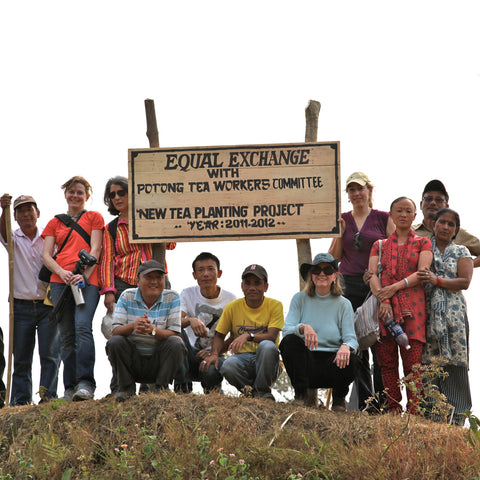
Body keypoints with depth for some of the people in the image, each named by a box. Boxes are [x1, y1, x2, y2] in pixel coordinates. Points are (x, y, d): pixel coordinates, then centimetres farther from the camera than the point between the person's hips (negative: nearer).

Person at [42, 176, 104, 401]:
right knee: (67, 336, 1)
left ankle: (85, 383, -26)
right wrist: (62, 272, -8)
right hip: (60, 282, 3)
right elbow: (46, 256, 11)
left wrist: (84, 274, -13)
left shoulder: (94, 217, 14)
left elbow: (95, 250, 3)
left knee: (83, 327, -22)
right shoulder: (55, 222, 21)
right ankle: (70, 388, 3)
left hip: (87, 280, -3)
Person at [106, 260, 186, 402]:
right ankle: (126, 386, -5)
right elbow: (115, 331, -10)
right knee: (115, 341, -25)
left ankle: (162, 387, -8)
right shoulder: (127, 297, -1)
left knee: (175, 343, -27)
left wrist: (153, 330, -33)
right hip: (132, 360, 1)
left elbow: (174, 334, -11)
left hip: (159, 360, -1)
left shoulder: (172, 298, -2)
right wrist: (132, 326, -33)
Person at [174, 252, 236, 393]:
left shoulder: (230, 299, -2)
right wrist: (190, 320, -39)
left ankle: (213, 390, -3)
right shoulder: (187, 294, 0)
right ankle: (182, 386, -27)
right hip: (190, 354, 3)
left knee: (211, 371, -39)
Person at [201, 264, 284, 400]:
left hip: (267, 362, -1)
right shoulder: (232, 307, 6)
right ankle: (251, 391, -5)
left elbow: (272, 336, -13)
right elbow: (219, 335, 10)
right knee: (228, 366, -35)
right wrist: (214, 354, -13)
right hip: (242, 357, 1)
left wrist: (248, 336, -32)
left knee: (267, 346, -36)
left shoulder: (274, 306, -1)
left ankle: (262, 391, -14)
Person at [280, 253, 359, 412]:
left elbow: (351, 338, -3)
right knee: (290, 340, -30)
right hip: (305, 362, 0)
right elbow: (286, 331, -6)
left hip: (331, 363, 0)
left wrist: (346, 346, -29)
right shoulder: (300, 299, 6)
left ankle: (339, 399, 1)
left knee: (350, 359, -33)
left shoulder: (343, 304, 6)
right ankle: (300, 395, -13)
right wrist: (303, 327, -29)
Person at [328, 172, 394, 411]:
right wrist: (340, 233, -2)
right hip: (349, 286, 3)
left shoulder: (384, 218, 6)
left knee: (380, 345, -8)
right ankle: (364, 402, 6)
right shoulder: (342, 220, 13)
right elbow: (334, 258, 13)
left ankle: (382, 401, -3)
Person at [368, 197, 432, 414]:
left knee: (412, 362, -10)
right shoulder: (379, 245, 21)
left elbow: (422, 273, 1)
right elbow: (372, 275, 7)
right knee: (387, 362, -5)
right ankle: (393, 410, -1)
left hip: (412, 307, -2)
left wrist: (395, 287, -13)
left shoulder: (422, 243, 16)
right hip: (384, 307, 2)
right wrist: (383, 300, -12)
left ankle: (413, 411, -12)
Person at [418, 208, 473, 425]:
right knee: (428, 361, -5)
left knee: (454, 361, -7)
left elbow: (465, 281, -1)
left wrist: (438, 281, -12)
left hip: (453, 311, -1)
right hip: (427, 310, 1)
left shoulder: (461, 252, 12)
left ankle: (456, 416, -4)